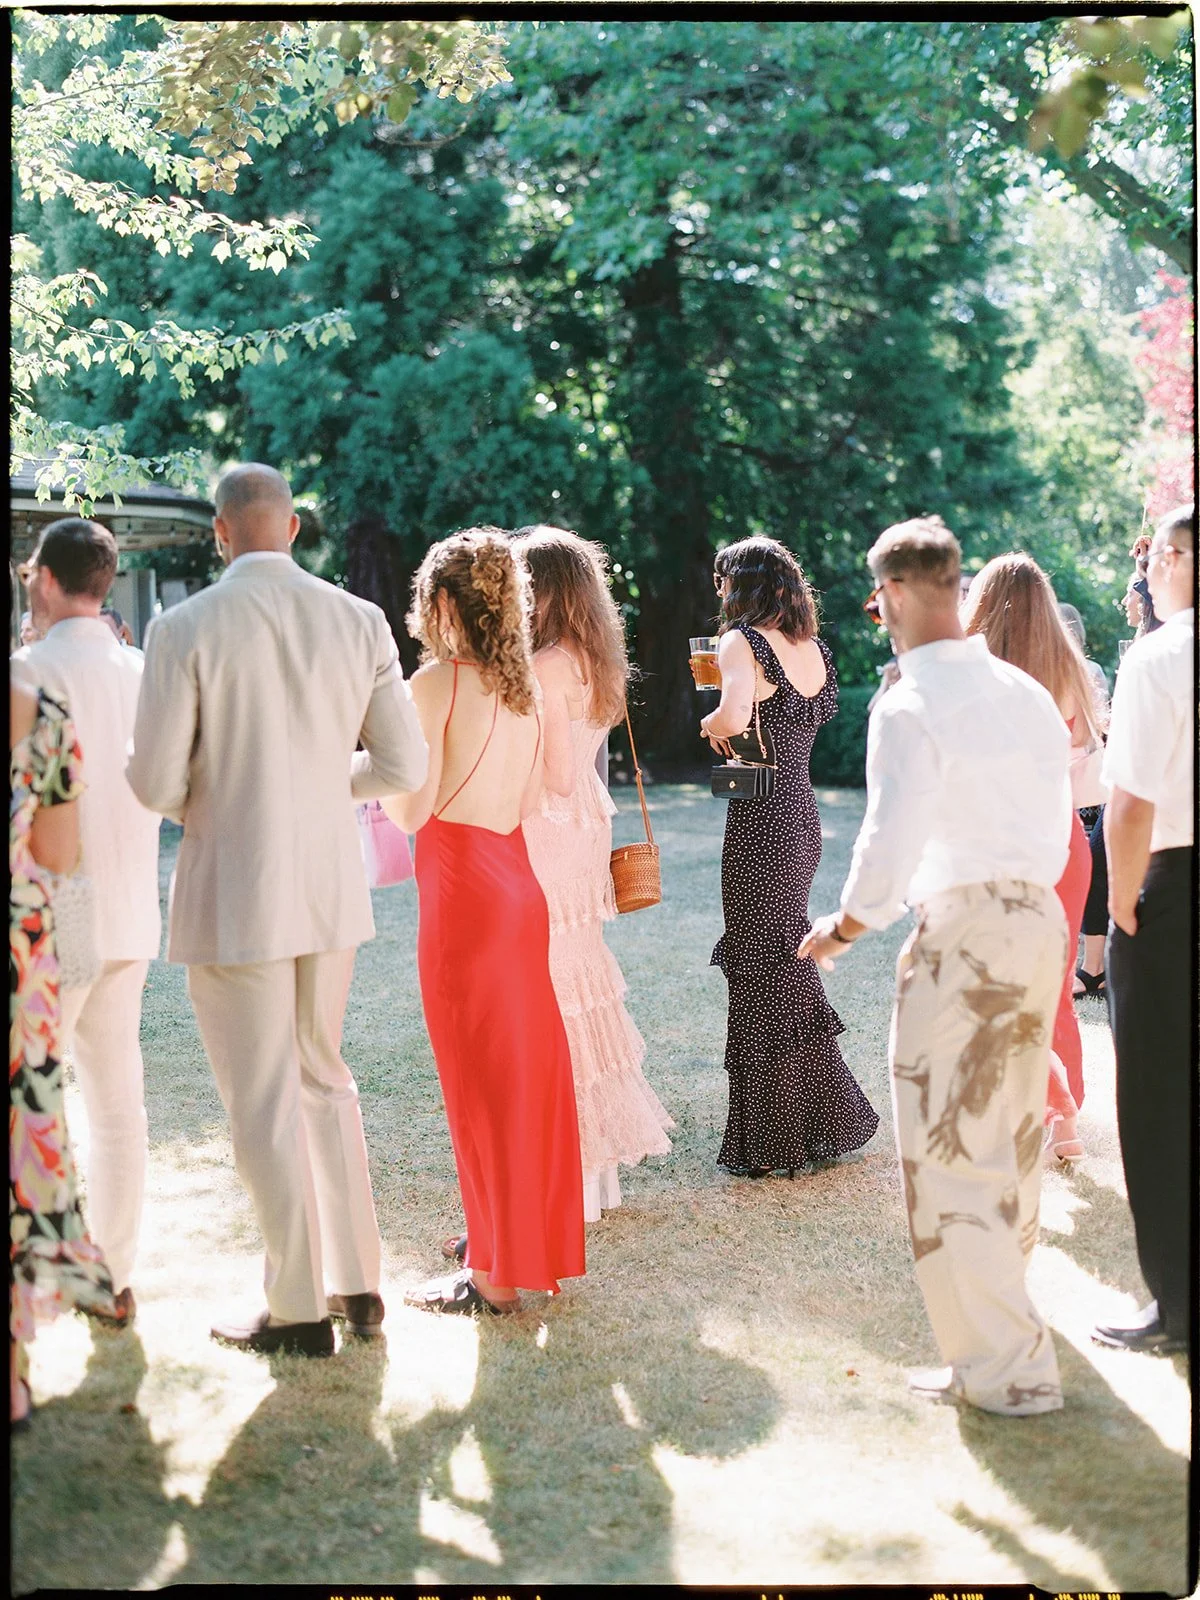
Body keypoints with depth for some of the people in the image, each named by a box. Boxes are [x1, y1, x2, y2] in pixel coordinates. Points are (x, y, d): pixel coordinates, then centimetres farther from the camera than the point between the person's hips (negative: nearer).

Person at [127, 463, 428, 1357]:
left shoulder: (185, 630, -12)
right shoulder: (360, 622, -1)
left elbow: (155, 784, -12)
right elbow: (401, 767, 1)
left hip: (232, 895, -4)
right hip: (332, 887, 5)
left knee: (264, 1105, 6)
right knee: (324, 1079, 21)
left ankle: (301, 1310, 13)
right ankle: (358, 1283, 24)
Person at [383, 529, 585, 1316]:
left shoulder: (438, 681, -12)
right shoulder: (524, 683, 7)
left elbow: (414, 809, -14)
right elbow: (537, 792, 12)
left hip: (462, 885, -7)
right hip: (517, 876, 7)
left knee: (479, 1073, -1)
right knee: (526, 1061, 16)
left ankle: (494, 1275, 7)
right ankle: (533, 1239, 29)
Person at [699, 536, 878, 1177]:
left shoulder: (743, 642, -13)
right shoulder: (814, 648, 10)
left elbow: (735, 716, -30)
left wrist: (710, 724, -9)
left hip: (760, 821, -8)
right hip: (804, 816, 8)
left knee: (760, 974, 1)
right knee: (789, 966, 19)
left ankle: (773, 1142, 9)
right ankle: (826, 1120, 28)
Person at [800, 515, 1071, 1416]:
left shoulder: (909, 709, -13)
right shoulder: (1026, 693, 8)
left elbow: (890, 848, -16)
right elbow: (1057, 823, 13)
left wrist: (843, 930, -1)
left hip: (962, 934, -7)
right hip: (1041, 919, 8)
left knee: (951, 1155, -1)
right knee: (1012, 1131, 22)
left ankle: (1004, 1367, 2)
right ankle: (1004, 1290, 40)